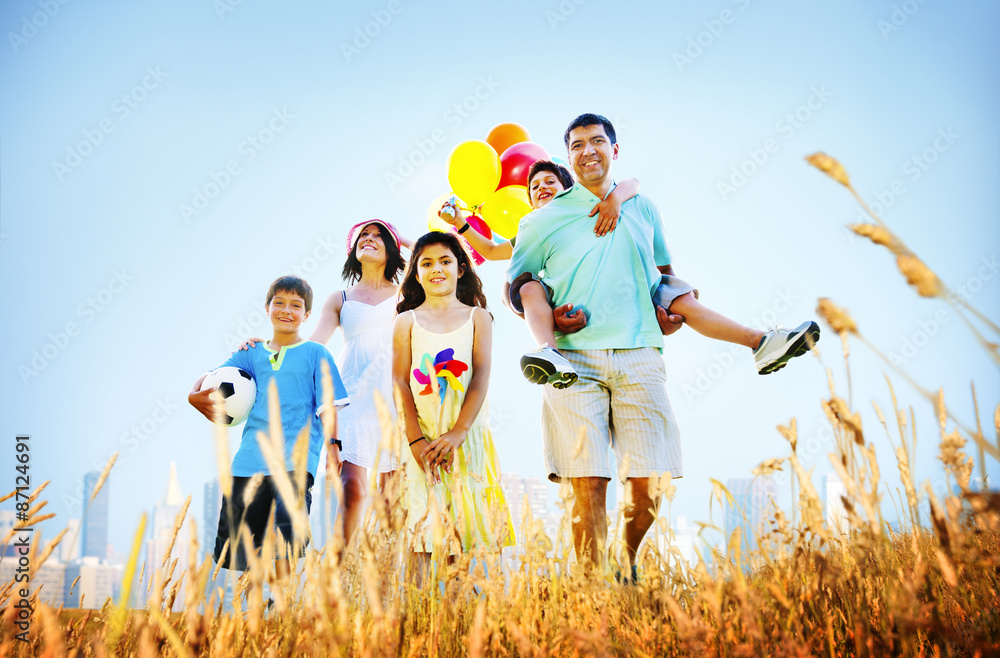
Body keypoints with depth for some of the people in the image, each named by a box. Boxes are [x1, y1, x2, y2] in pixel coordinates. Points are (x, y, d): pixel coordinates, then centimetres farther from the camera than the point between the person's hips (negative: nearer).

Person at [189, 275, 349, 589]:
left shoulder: (315, 354, 7)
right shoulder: (251, 354, 16)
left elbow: (327, 406, 3)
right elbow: (210, 377, 19)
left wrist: (331, 445, -11)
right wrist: (195, 395, -4)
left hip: (296, 455, -4)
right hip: (250, 455, 4)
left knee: (287, 525, -24)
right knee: (238, 534, 8)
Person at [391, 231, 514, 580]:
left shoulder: (477, 317, 9)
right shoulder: (407, 322, 8)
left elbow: (481, 377, -1)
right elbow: (401, 383, 1)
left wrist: (457, 433, -13)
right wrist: (416, 440, -12)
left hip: (468, 436, 1)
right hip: (422, 438, -1)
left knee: (467, 523, 1)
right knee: (422, 524, -6)